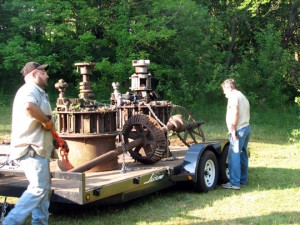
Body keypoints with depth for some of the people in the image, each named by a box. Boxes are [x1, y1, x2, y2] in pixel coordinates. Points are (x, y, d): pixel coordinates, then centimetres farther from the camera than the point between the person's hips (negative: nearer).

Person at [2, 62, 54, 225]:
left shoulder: (37, 92, 24)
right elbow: (28, 107, -36)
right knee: (38, 188, -14)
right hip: (32, 149, -11)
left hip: (37, 150, 11)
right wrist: (47, 120, -23)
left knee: (44, 188, 14)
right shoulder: (30, 89, -11)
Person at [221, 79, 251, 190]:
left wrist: (233, 130, -17)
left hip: (239, 130, -10)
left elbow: (235, 113, -19)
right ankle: (243, 180, 19)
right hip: (247, 127, 10)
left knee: (234, 156, -8)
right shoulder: (243, 97, 23)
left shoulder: (234, 96, -7)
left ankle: (234, 183, -9)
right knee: (243, 155, 14)